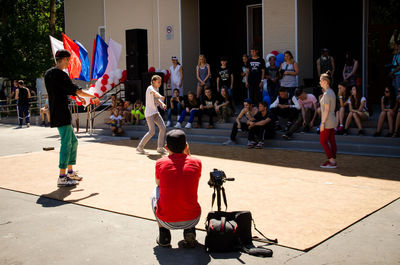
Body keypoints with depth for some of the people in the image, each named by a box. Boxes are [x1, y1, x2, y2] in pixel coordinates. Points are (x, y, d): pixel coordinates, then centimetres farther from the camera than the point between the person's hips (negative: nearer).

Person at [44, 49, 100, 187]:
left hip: (55, 113, 10)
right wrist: (93, 97, -4)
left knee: (73, 141, 17)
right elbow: (74, 89, -14)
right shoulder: (60, 74, -15)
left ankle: (70, 172, 22)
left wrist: (78, 96, 31)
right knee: (66, 143, -8)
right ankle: (62, 177, -7)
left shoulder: (48, 73, 16)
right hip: (62, 114, -10)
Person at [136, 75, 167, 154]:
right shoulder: (150, 88, -14)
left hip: (155, 112, 8)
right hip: (149, 112, -8)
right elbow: (154, 92, -38)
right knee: (152, 131, -12)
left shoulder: (156, 89, 11)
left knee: (163, 128, -3)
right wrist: (161, 96, -61)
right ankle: (140, 147, 3)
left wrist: (162, 104, -3)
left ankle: (160, 147, 6)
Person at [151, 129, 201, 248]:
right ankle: (189, 231, 12)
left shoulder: (160, 163, -4)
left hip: (166, 221, 0)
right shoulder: (196, 162, -3)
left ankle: (163, 234, 19)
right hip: (192, 219, 1)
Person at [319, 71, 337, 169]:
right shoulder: (332, 92, 12)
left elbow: (326, 109, -20)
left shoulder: (326, 94, -17)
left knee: (323, 141, -2)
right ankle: (333, 161, 14)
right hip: (332, 121, 9)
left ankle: (331, 161, -2)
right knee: (332, 141, 10)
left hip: (327, 121, -9)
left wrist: (323, 123, -19)